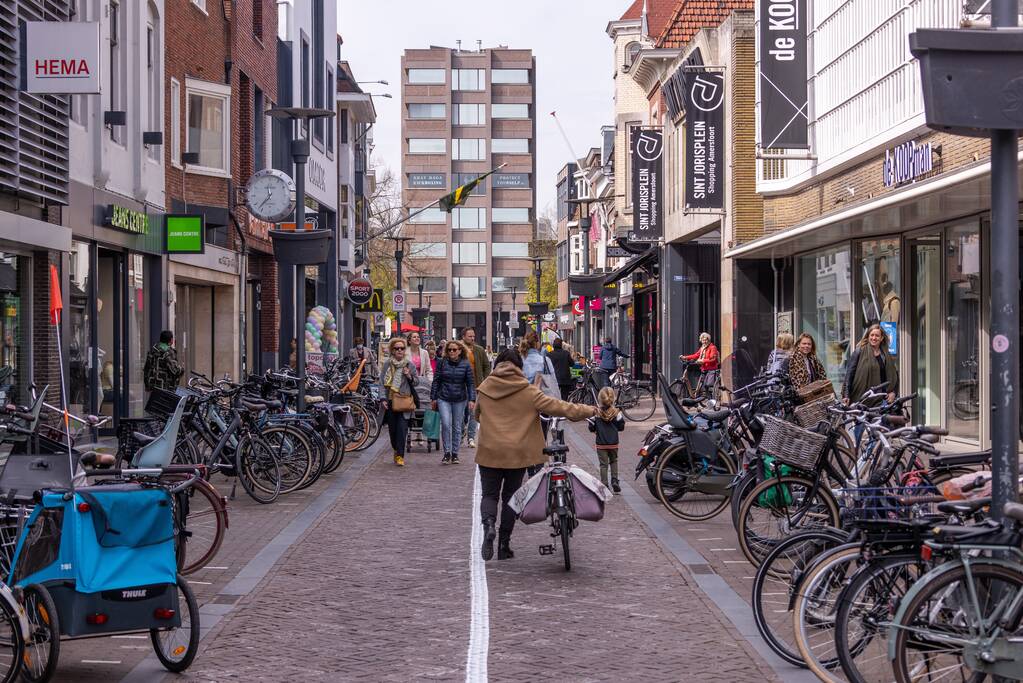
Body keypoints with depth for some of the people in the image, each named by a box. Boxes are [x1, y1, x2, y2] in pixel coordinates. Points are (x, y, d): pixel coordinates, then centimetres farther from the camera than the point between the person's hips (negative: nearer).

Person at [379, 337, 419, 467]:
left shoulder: (409, 365, 7)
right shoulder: (387, 364, 5)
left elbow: (417, 382, 12)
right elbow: (382, 382, 5)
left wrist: (409, 377, -8)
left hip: (405, 401, -1)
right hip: (390, 401, 1)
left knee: (402, 428, -10)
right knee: (392, 428, 8)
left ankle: (400, 456, -8)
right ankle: (396, 450, 30)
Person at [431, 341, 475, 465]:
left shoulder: (465, 365, 0)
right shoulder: (442, 363, 1)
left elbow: (470, 383, 1)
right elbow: (436, 381, 5)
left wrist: (472, 399, -7)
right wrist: (433, 398, 4)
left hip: (460, 400, 1)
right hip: (443, 399, -1)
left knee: (457, 427, 6)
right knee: (446, 424, -14)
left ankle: (454, 454, 17)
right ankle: (447, 453, -4)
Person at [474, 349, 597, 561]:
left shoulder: (484, 390, 0)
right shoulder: (527, 392, -7)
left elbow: (477, 414, 16)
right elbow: (555, 407, -5)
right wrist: (588, 411, 5)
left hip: (490, 452, 1)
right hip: (517, 453, -1)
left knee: (489, 494, 10)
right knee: (510, 496, 11)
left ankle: (489, 525, -21)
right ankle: (504, 546, 12)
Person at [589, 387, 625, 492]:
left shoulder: (595, 412, -11)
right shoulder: (616, 412, -9)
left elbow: (591, 428, -5)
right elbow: (621, 427, -2)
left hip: (601, 444, -1)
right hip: (613, 443, 1)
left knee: (603, 464, 5)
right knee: (614, 461, 20)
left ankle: (604, 486, 2)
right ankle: (615, 481, 8)